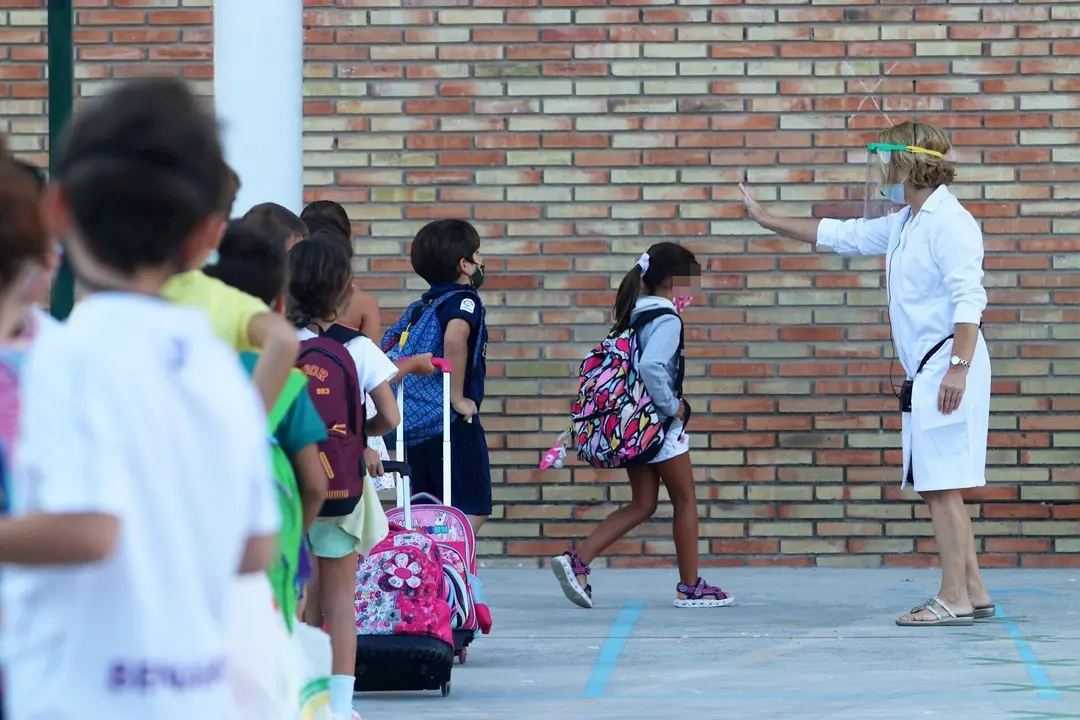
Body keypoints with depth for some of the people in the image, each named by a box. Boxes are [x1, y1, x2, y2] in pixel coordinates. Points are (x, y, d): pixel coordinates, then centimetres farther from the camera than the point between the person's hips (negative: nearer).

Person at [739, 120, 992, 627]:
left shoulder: (949, 223, -11)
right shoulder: (902, 225, 18)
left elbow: (969, 299, -20)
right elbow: (840, 235, 29)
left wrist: (958, 368, -28)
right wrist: (765, 219, 33)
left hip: (947, 366, -10)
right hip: (924, 371, 10)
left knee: (941, 485, -9)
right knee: (936, 486, 10)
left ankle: (954, 599, -8)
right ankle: (974, 594, 14)